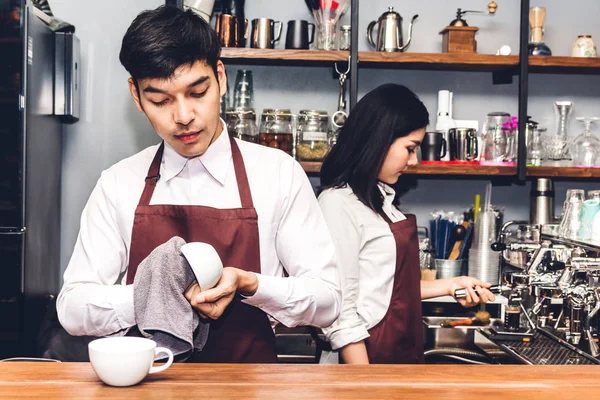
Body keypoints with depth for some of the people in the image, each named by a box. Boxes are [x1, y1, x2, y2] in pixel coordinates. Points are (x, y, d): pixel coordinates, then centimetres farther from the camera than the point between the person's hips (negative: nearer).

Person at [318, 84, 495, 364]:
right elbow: (341, 316, -21)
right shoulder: (339, 204, -18)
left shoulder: (380, 198, 10)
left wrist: (450, 285, 10)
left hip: (403, 351, 9)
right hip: (370, 355, -9)